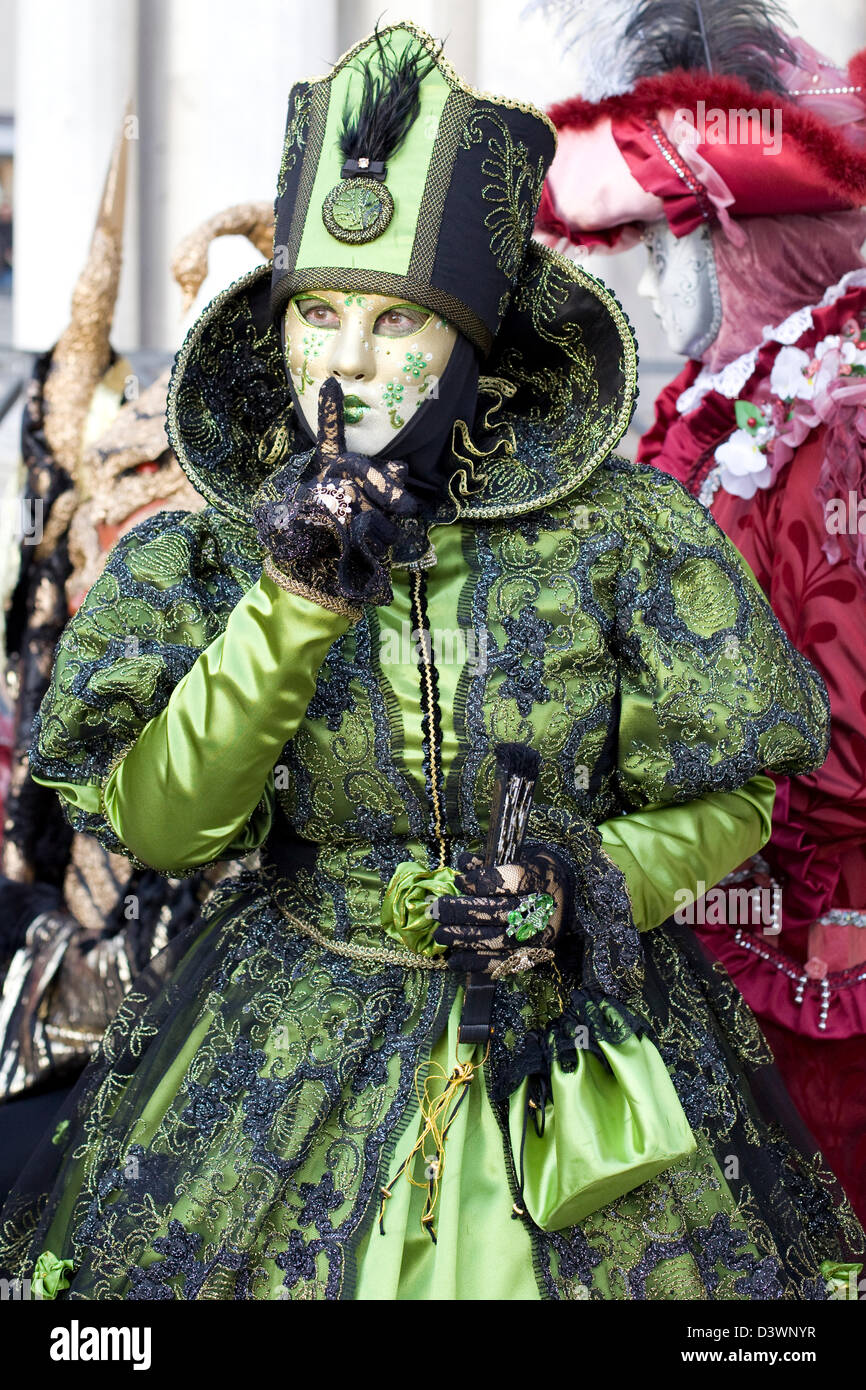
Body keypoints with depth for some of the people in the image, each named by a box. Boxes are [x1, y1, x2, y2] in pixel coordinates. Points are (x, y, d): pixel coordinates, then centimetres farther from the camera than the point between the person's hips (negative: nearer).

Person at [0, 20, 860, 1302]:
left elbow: (726, 805, -2)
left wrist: (591, 890, -20)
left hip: (574, 1041, -1)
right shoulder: (217, 553, -5)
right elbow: (155, 826, -13)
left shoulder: (619, 538, -10)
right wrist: (294, 606, -22)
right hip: (288, 1064, 1)